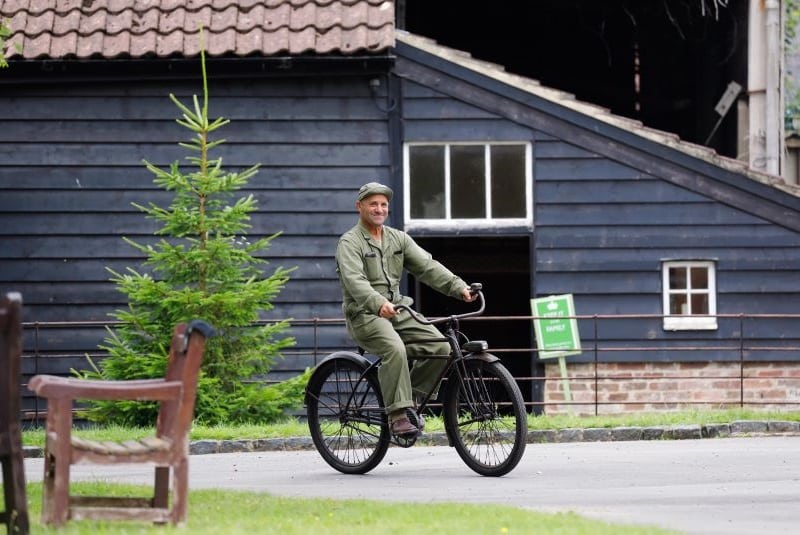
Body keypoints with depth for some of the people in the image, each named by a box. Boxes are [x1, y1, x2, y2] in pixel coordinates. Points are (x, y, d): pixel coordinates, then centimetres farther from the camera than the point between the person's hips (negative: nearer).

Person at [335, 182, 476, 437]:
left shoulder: (398, 239, 14)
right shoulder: (350, 243, -5)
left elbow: (427, 266, 3)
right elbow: (354, 281, -22)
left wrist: (458, 287, -13)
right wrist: (379, 304, -41)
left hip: (397, 309, 6)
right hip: (365, 314, -6)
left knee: (440, 347, -13)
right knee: (395, 349, -34)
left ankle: (412, 399, 2)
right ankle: (398, 414, -30)